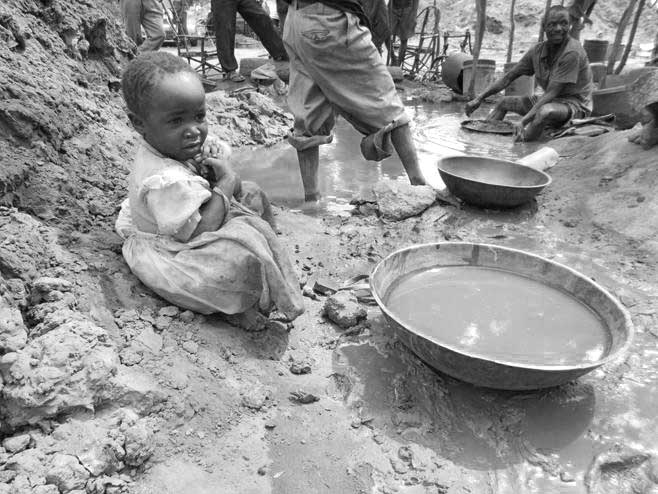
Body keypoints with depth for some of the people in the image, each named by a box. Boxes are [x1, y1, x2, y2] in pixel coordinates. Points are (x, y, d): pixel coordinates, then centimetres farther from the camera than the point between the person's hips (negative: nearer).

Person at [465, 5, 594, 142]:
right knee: (504, 102, 13)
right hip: (551, 101, 8)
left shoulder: (572, 52, -23)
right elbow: (508, 77, 4)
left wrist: (523, 121, -37)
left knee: (545, 111, -41)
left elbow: (551, 93, -28)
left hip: (575, 104, -8)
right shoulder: (538, 50, -1)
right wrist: (479, 99, -3)